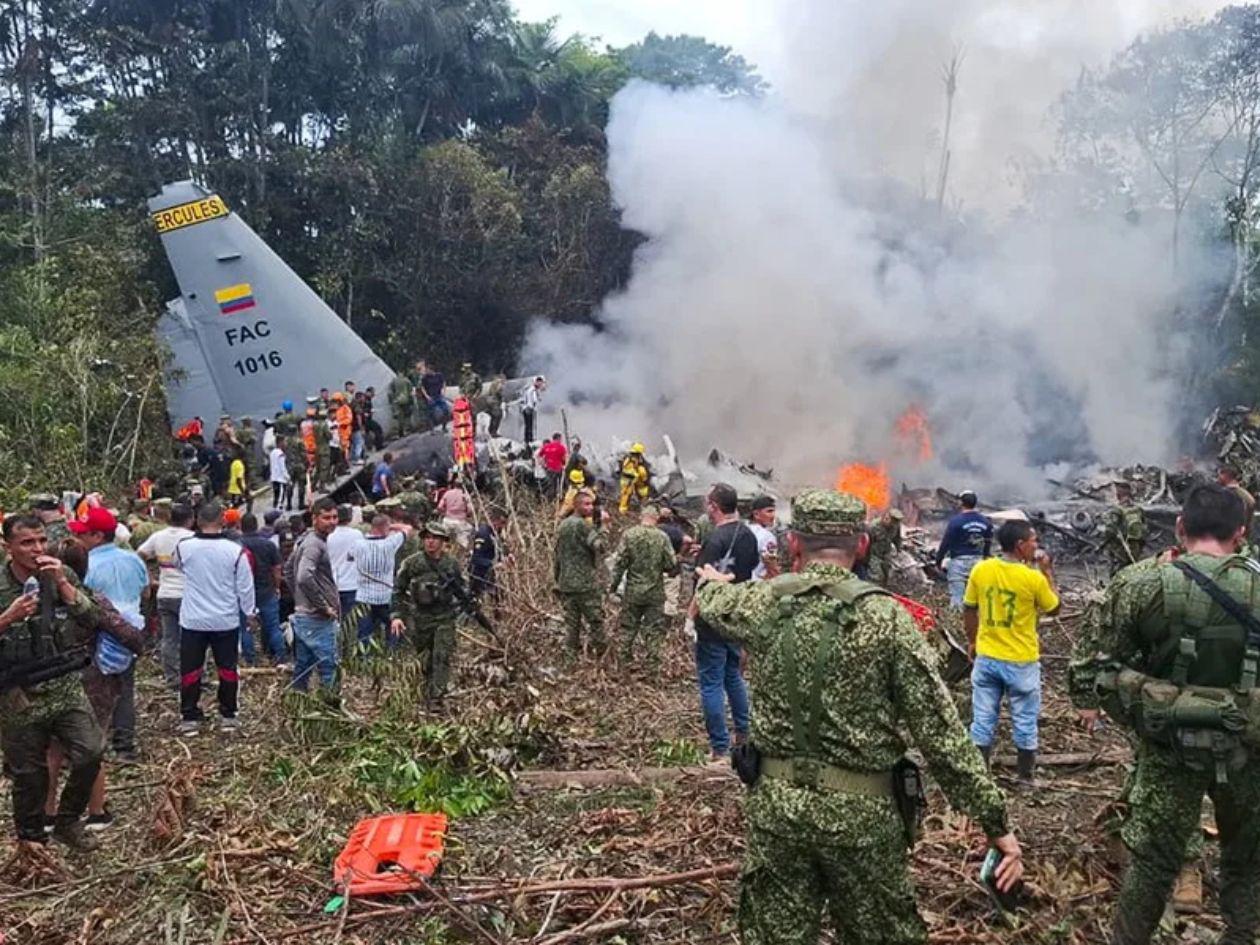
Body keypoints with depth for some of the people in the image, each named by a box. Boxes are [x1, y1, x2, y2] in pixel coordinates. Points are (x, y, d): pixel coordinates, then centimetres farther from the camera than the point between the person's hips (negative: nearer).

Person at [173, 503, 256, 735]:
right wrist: (251, 613, 9)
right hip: (226, 621, 0)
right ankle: (228, 716, 19)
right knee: (227, 669, 12)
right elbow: (245, 587, -4)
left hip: (193, 620, 0)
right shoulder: (235, 551, -13)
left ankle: (190, 718, 15)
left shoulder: (184, 547, -9)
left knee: (190, 670, 10)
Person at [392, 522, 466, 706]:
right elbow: (398, 590, 2)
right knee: (425, 660, 9)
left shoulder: (452, 564, 2)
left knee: (443, 658, -9)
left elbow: (461, 590, 13)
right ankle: (427, 695, 27)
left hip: (444, 618, 0)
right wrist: (397, 615, -5)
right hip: (419, 619, 0)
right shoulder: (412, 563, -2)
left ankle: (436, 699, -7)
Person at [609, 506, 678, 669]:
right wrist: (672, 570, 14)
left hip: (633, 591, 1)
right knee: (654, 629, 9)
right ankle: (652, 665, 12)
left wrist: (613, 584, 3)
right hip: (655, 592, -1)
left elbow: (619, 562, -7)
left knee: (628, 627, 15)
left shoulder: (629, 534, -7)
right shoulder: (662, 537, -9)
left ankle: (625, 661, 24)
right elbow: (672, 564, -9)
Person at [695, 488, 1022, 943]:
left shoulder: (763, 601, -4)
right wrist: (996, 822, -5)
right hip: (860, 811, -2)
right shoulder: (886, 616, -12)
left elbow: (713, 602, 21)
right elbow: (940, 730, -12)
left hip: (775, 802, 2)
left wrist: (712, 581, 45)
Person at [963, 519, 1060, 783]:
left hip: (986, 657, 3)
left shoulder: (980, 570, -7)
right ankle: (1025, 776, 26)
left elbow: (969, 611, 2)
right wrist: (1047, 571, 5)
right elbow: (1053, 609, 1)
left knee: (983, 719, 12)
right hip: (1021, 661, -3)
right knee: (1025, 721, 14)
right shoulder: (1033, 577, -17)